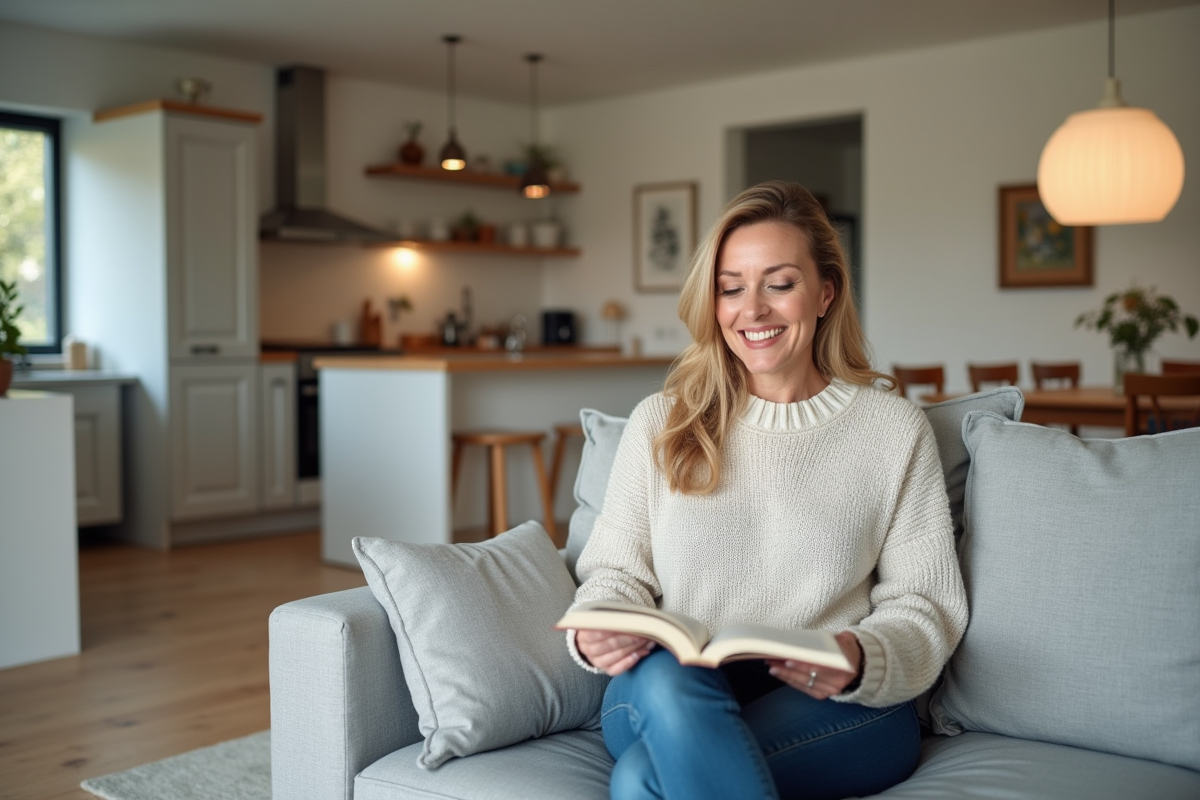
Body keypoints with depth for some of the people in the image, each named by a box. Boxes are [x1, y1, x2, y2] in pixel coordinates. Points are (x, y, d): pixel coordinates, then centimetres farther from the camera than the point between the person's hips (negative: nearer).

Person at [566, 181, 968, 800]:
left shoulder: (893, 429, 5)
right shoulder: (659, 423, 11)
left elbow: (924, 608, 3)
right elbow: (618, 567, 10)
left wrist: (861, 662, -19)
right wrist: (597, 631, -14)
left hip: (836, 709, -3)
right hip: (666, 699, 3)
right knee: (667, 676, -35)